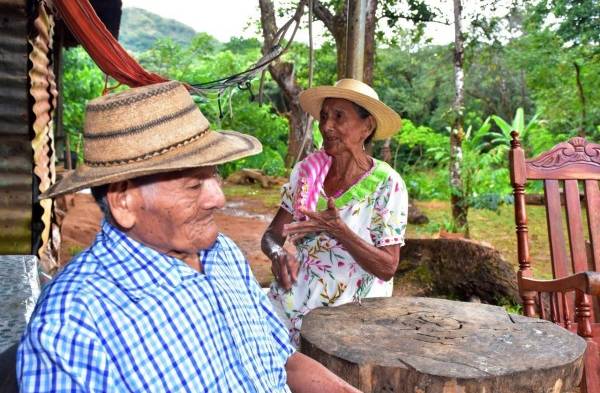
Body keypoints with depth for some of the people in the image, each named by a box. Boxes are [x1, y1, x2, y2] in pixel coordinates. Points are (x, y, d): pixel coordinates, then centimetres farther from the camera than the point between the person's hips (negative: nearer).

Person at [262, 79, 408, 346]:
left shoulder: (387, 184, -10)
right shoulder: (306, 171, 1)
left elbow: (387, 268, -11)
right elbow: (272, 234, 3)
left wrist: (338, 231, -25)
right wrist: (277, 254, -20)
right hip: (294, 301, 4)